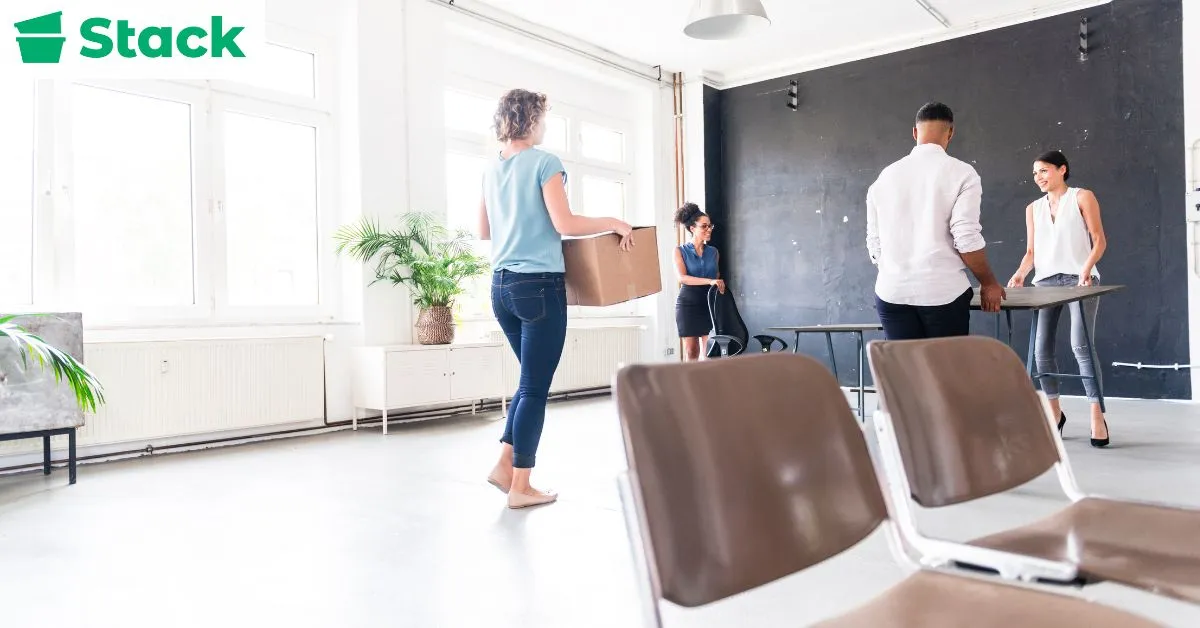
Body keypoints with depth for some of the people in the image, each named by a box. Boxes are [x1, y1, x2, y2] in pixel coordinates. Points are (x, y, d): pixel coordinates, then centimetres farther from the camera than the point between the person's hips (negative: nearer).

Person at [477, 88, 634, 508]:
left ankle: (505, 465, 19)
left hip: (501, 285, 7)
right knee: (535, 387, 0)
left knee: (530, 380, 20)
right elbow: (565, 224, -16)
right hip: (539, 285, -7)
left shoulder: (491, 170, 13)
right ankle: (520, 486, 6)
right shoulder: (544, 163, -8)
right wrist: (614, 223, -4)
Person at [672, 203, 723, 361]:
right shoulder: (680, 251, -1)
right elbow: (682, 277, -15)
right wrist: (710, 281, -24)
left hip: (710, 304, 3)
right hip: (688, 304, -3)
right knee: (691, 351, -3)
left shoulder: (713, 252, 10)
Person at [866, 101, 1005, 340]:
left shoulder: (885, 177, 9)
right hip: (943, 292, -3)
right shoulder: (960, 172, -2)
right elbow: (966, 238, -11)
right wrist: (988, 283, 3)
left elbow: (874, 243, 10)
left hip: (891, 292, 3)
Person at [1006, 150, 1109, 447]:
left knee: (1081, 345, -18)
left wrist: (1087, 267, -19)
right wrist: (1020, 274, -6)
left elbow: (1099, 239, -1)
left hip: (1079, 279, -4)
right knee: (1041, 349, 0)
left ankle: (1097, 416, -13)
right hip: (1045, 281, 5)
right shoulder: (1033, 208, 17)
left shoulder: (1082, 197, 6)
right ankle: (1055, 411, 15)